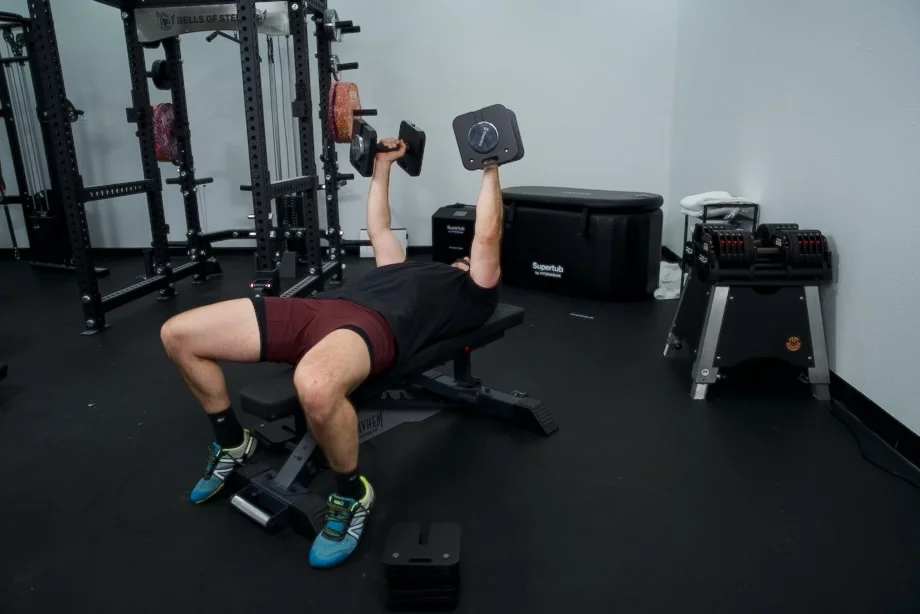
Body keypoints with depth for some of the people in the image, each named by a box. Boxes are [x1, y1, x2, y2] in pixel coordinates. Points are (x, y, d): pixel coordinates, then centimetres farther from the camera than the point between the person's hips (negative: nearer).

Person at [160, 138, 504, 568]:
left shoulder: (474, 296, 20)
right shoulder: (413, 269, 40)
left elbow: (487, 236, 11)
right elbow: (378, 230, 48)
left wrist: (491, 169, 18)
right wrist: (383, 165, 51)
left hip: (372, 324, -8)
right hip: (318, 307, 8)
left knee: (315, 387, -46)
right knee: (177, 335, 0)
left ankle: (352, 495, -14)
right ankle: (232, 442, 20)